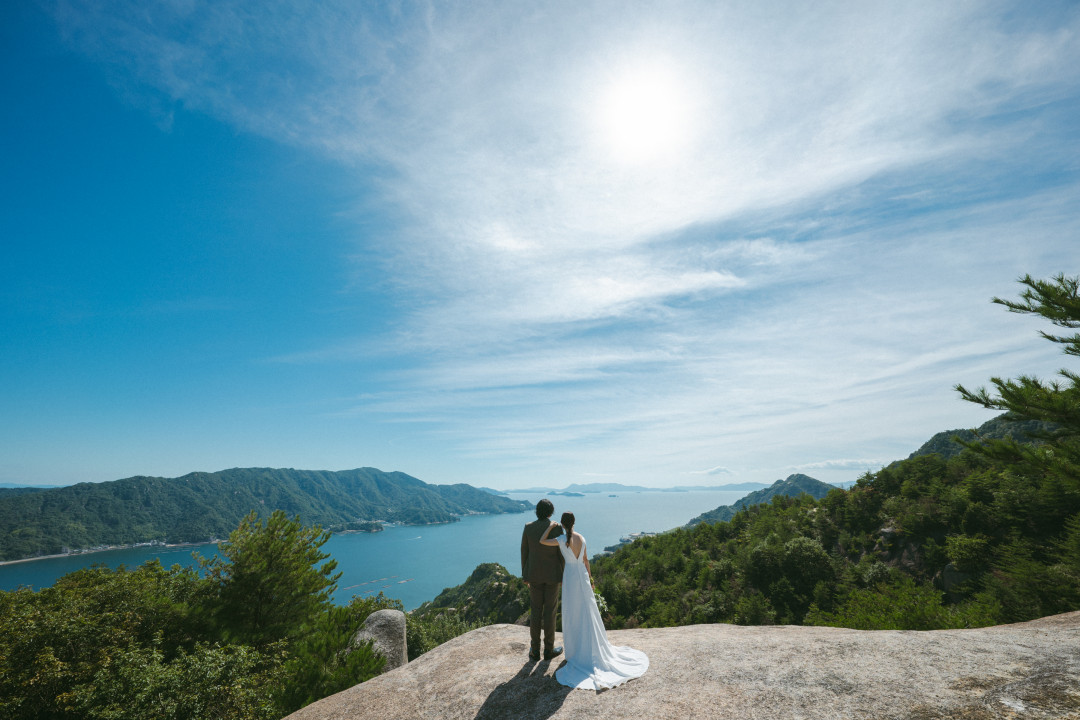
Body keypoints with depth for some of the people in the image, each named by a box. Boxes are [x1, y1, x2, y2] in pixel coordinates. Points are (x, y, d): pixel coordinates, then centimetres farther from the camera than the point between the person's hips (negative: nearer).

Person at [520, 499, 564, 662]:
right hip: (552, 574, -2)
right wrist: (563, 575, 3)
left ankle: (535, 650, 23)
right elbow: (561, 553, -10)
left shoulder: (528, 527, -7)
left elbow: (524, 552, -2)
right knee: (549, 611, 10)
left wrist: (524, 574, 9)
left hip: (534, 574, 2)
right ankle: (549, 649, 23)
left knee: (535, 611, 14)